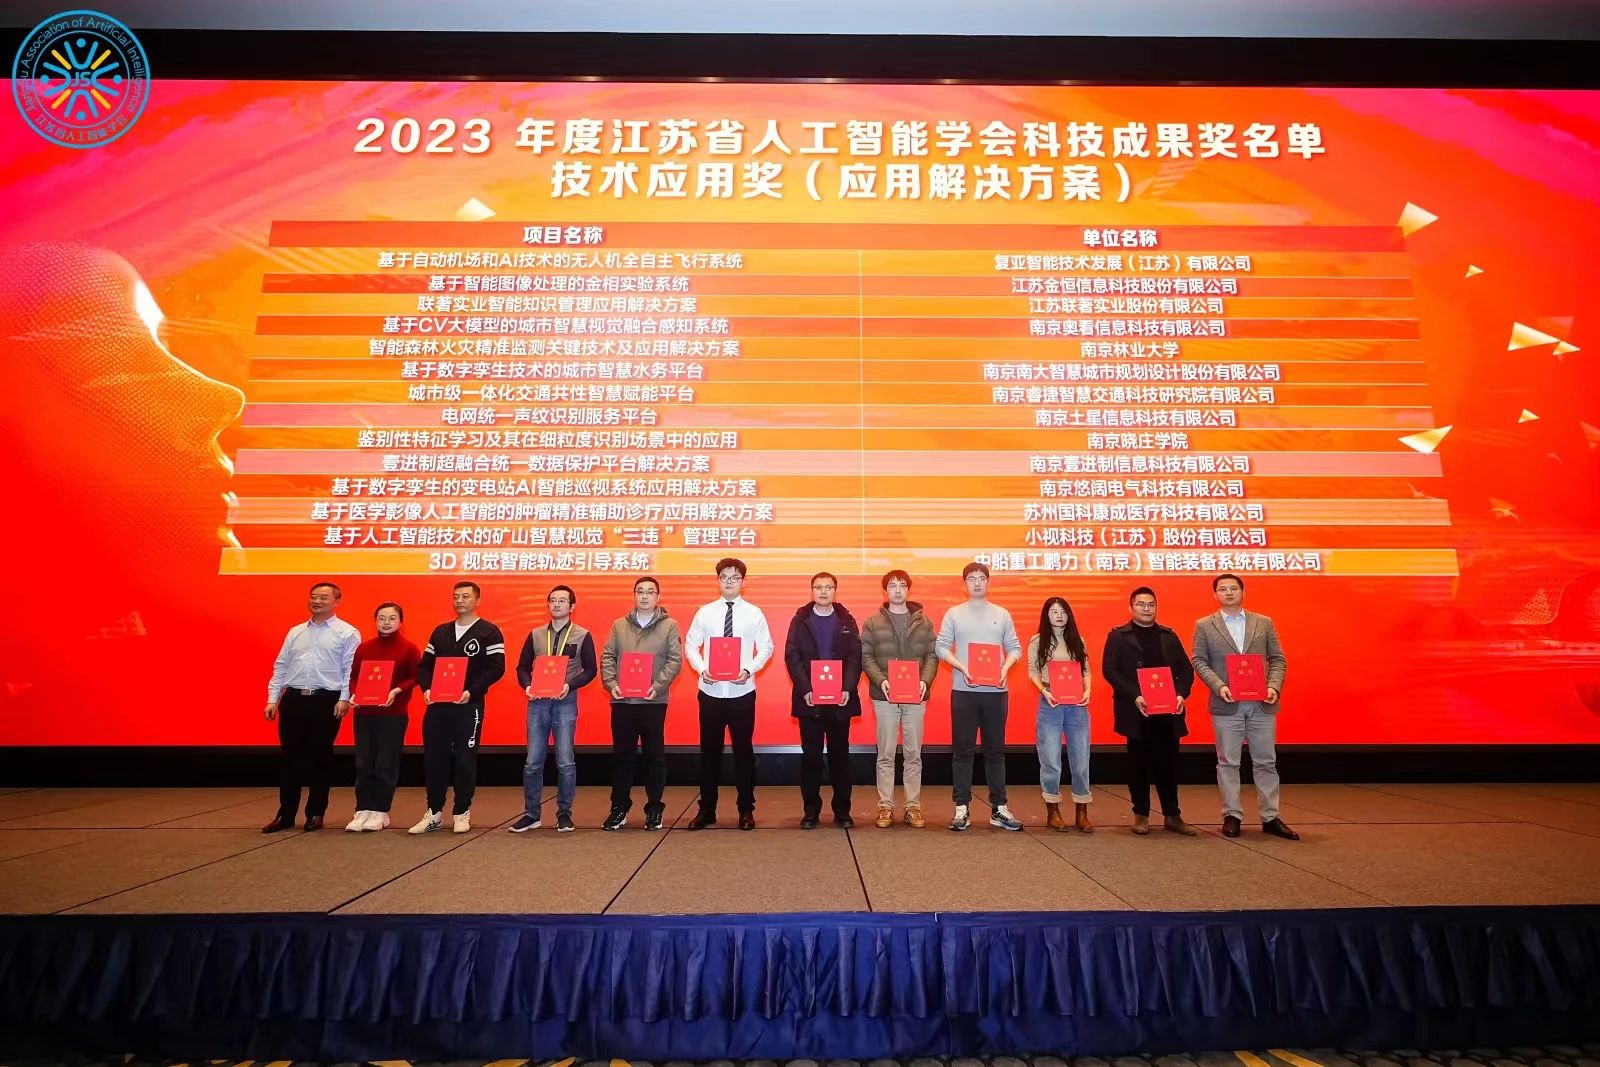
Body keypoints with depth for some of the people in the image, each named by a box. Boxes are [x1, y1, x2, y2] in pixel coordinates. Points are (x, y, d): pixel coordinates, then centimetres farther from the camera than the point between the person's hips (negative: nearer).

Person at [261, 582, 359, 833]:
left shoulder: (347, 632, 0)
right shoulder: (295, 632, 15)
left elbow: (351, 669, -6)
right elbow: (281, 667, 15)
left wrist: (344, 698, -15)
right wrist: (273, 699, 7)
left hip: (326, 700, -4)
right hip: (293, 699, 4)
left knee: (320, 757, 4)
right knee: (290, 757, 8)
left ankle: (315, 814, 15)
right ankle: (285, 815, 18)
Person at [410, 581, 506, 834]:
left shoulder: (489, 632, -2)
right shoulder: (440, 631, 15)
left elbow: (496, 668, -10)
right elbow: (425, 665, 14)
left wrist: (471, 692, -19)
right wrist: (426, 688, -5)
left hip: (469, 705, -5)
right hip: (437, 704, 5)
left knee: (465, 760, 1)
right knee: (434, 758, 7)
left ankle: (462, 813, 13)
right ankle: (434, 813, 18)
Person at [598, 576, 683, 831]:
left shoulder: (669, 625, 2)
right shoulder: (619, 625, 10)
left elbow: (675, 660, -4)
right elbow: (607, 657, 7)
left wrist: (657, 686, -15)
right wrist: (611, 683, -9)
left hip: (654, 702, -2)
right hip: (622, 701, 2)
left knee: (655, 756, 5)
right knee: (622, 755, 8)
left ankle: (654, 809, 16)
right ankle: (619, 808, 19)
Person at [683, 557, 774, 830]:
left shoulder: (754, 613, 0)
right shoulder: (705, 612, 2)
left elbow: (766, 648, 1)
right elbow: (690, 645, 4)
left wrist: (749, 670, -14)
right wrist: (702, 669, -12)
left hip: (742, 692, -1)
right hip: (710, 691, 1)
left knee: (743, 749, 8)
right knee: (709, 750, 9)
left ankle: (746, 810, 20)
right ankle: (706, 809, 21)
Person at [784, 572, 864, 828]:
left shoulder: (846, 620, 6)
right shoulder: (800, 619, 4)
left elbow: (856, 657, 1)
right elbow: (792, 657, -2)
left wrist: (848, 689, -12)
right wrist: (804, 690, -13)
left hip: (840, 699, 1)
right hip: (809, 700, -1)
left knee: (840, 754, 7)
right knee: (811, 755, 4)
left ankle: (842, 811, 15)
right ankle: (810, 811, 13)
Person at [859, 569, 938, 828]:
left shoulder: (923, 622, 7)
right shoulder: (873, 623, 3)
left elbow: (932, 655, 5)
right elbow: (865, 657, -1)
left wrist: (925, 680, -11)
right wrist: (880, 680, -16)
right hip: (885, 696, -1)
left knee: (914, 754, 7)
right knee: (886, 754, 4)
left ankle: (913, 806, 16)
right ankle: (885, 806, 11)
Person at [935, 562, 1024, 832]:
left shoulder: (1002, 614, 9)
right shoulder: (954, 614, 4)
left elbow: (1014, 647, 7)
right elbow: (941, 647, -1)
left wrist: (1005, 668, -11)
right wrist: (962, 668, -15)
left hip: (995, 690, 2)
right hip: (963, 690, -1)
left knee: (995, 750, 8)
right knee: (963, 750, 3)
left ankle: (998, 808, 14)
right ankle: (961, 807, 9)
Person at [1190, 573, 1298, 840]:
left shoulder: (1264, 623, 9)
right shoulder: (1204, 626, 4)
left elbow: (1278, 659, 7)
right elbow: (1199, 661, -1)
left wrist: (1274, 686, -9)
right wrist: (1219, 686, -15)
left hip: (1262, 704, 2)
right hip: (1226, 705, -2)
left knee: (1266, 762, 7)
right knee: (1228, 762, 4)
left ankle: (1270, 818, 16)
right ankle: (1232, 816, 12)